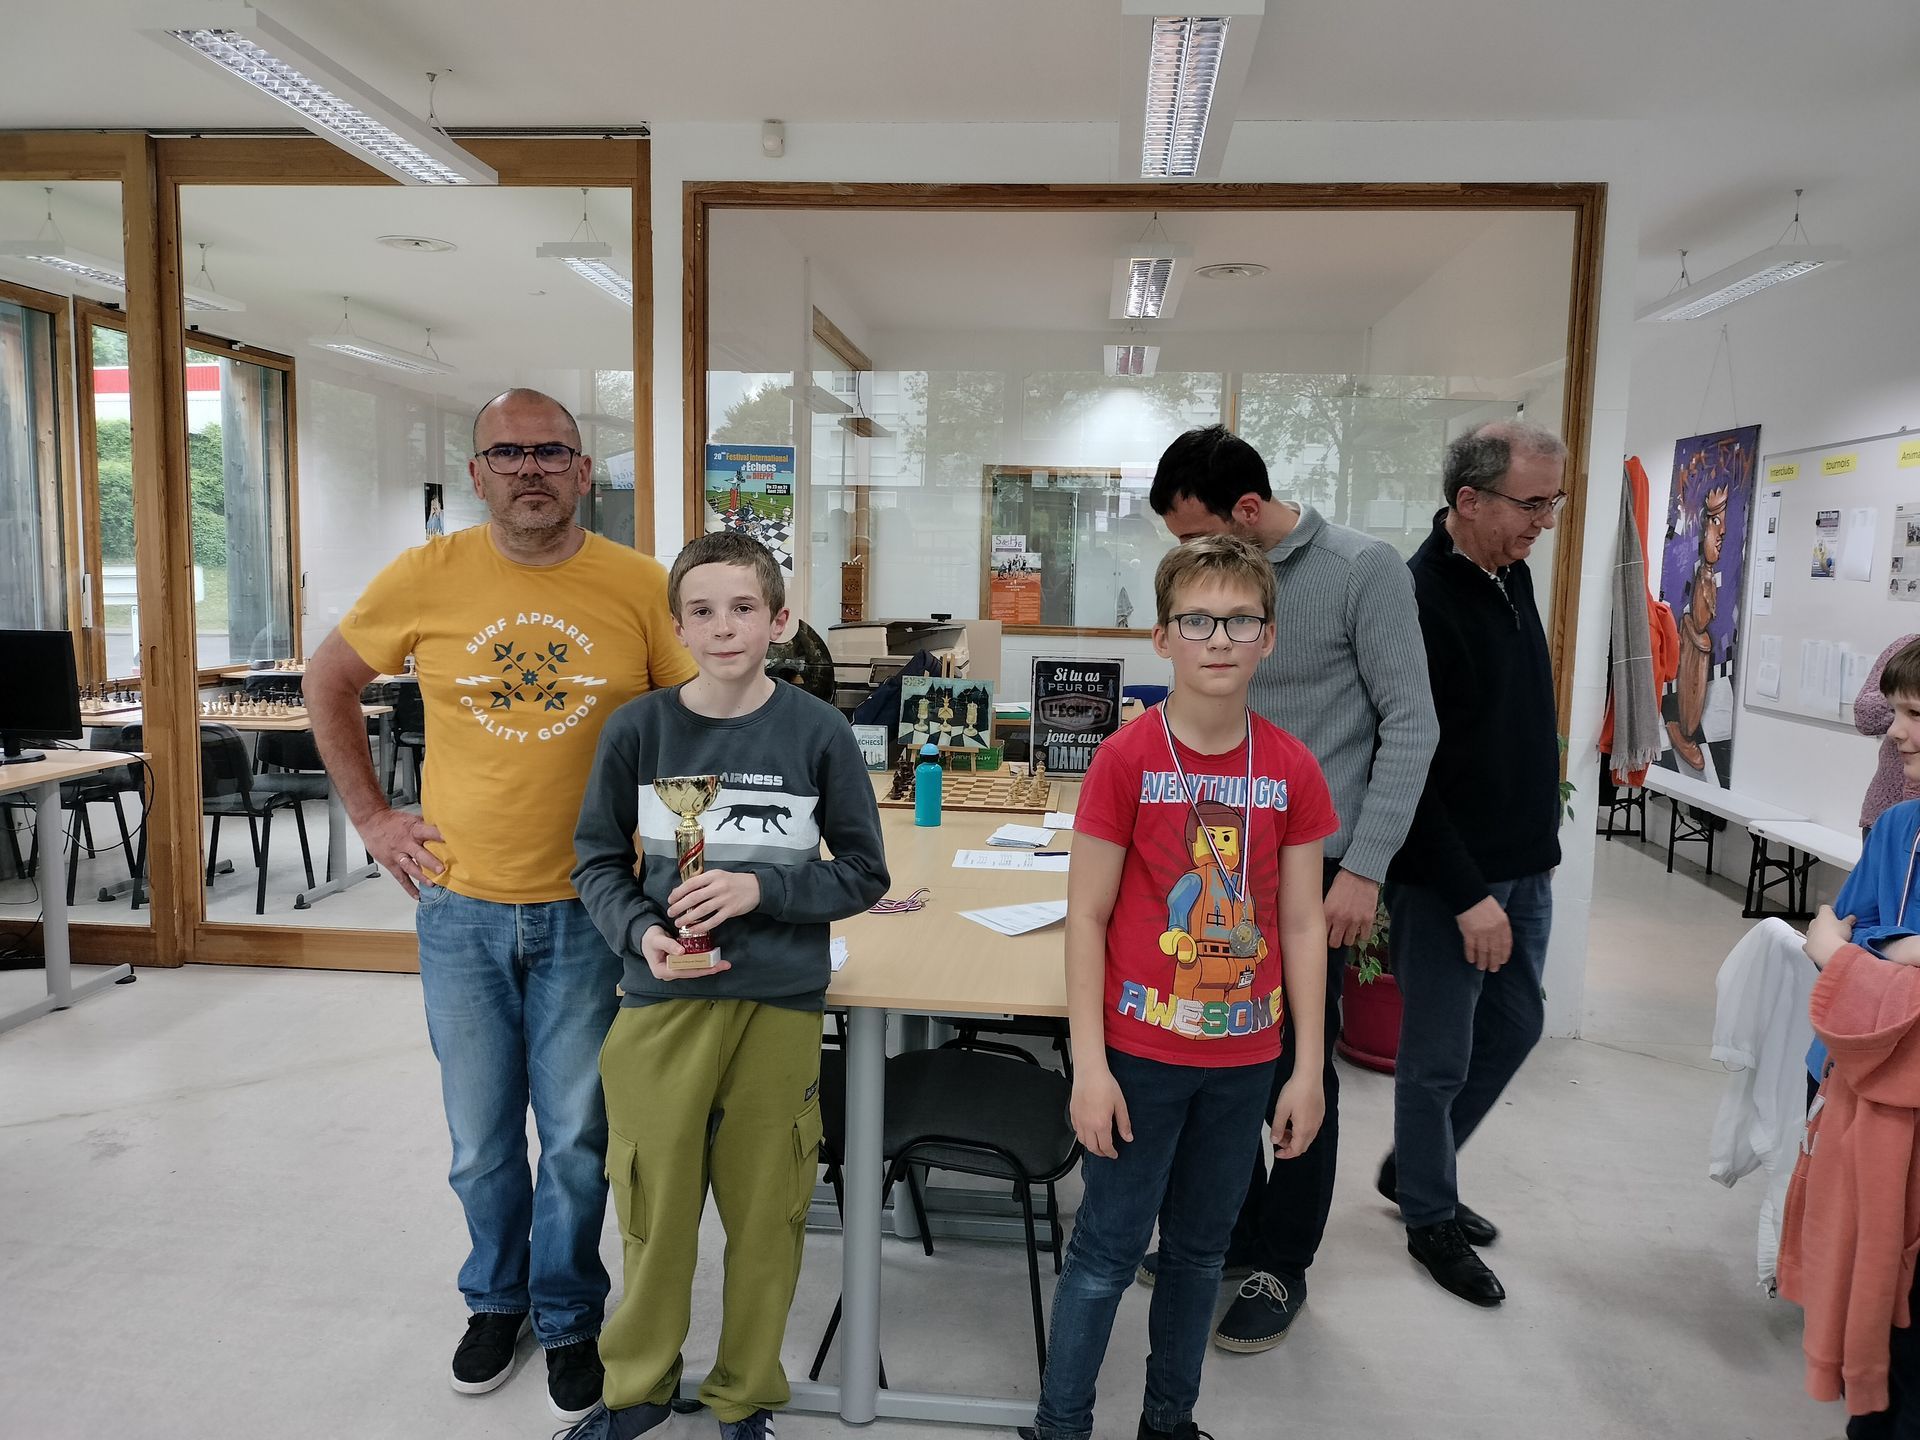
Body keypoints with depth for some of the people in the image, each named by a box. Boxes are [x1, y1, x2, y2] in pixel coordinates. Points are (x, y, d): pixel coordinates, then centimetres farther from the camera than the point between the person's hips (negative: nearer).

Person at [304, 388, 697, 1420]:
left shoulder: (640, 587, -8)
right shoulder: (423, 578, -4)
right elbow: (329, 684, 11)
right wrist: (369, 815, 6)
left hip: (586, 910, -1)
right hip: (460, 908, 2)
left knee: (577, 1140, 12)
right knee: (481, 1141, 17)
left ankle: (569, 1318, 35)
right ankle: (496, 1297, 43)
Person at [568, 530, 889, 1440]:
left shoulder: (818, 733, -7)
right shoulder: (638, 728, -4)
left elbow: (863, 874, -1)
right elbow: (598, 860, 5)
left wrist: (762, 889, -15)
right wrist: (640, 933, -13)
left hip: (778, 1007, 0)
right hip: (662, 1003, 1)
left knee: (765, 1215, 12)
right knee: (655, 1209, 14)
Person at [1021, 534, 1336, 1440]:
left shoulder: (1293, 770, -3)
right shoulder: (1126, 759, -12)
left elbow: (1302, 925, 3)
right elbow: (1086, 916, -10)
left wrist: (1308, 1067, 3)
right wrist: (1089, 1066, -11)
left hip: (1244, 1057, 4)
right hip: (1141, 1050, -3)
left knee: (1201, 1247, 19)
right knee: (1108, 1250, 8)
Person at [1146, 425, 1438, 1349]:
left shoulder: (1362, 570, -10)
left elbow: (1409, 726, -11)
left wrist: (1364, 868, -15)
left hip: (1313, 864, -5)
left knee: (1296, 1071, 6)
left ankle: (1282, 1266, 25)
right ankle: (1233, 1231, 34)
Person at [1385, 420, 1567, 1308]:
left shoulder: (1512, 575, 6)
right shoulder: (1420, 600, -21)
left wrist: (1538, 847, 19)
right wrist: (1466, 894, -21)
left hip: (1522, 865, 9)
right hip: (1445, 877, -9)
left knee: (1515, 1026, 20)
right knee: (1440, 1056, 5)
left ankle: (1410, 1167, 38)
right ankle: (1432, 1220, 27)